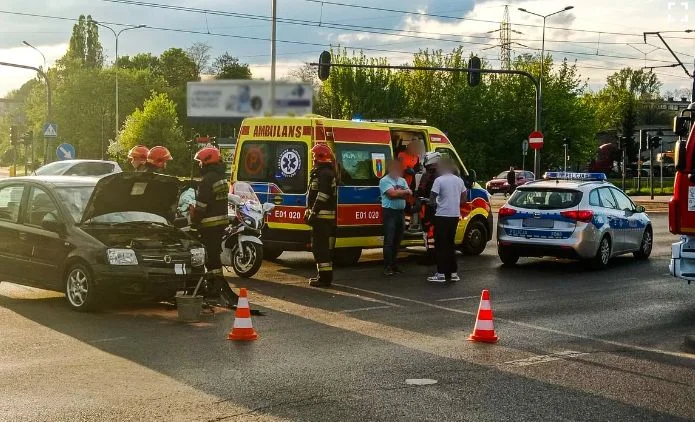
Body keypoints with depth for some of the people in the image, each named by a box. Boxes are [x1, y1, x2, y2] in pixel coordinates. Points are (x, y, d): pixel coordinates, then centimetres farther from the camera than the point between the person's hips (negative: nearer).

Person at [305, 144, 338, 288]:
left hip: (322, 216, -11)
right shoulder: (321, 172, 20)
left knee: (320, 246, -10)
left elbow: (322, 196, -23)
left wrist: (313, 213, -22)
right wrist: (309, 211, 24)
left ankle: (324, 277, -10)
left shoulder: (324, 174, -15)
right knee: (324, 246, 15)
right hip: (327, 216, 11)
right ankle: (324, 275, 21)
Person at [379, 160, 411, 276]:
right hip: (390, 212, -7)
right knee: (389, 240, -8)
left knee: (397, 240, 9)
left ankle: (393, 263, 17)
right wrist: (404, 191, -4)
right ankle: (387, 266, -8)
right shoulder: (385, 180, -7)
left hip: (401, 212, 7)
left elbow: (409, 194, 4)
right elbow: (392, 193, -19)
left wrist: (397, 192, -12)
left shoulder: (402, 180, 14)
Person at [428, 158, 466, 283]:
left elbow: (432, 198, -12)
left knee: (440, 245, -1)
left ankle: (441, 274, -4)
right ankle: (453, 273, 15)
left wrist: (433, 202, 9)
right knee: (450, 244, 15)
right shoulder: (459, 180, 9)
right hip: (455, 215, 6)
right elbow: (463, 197, 15)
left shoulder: (439, 180, -11)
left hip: (442, 216, -6)